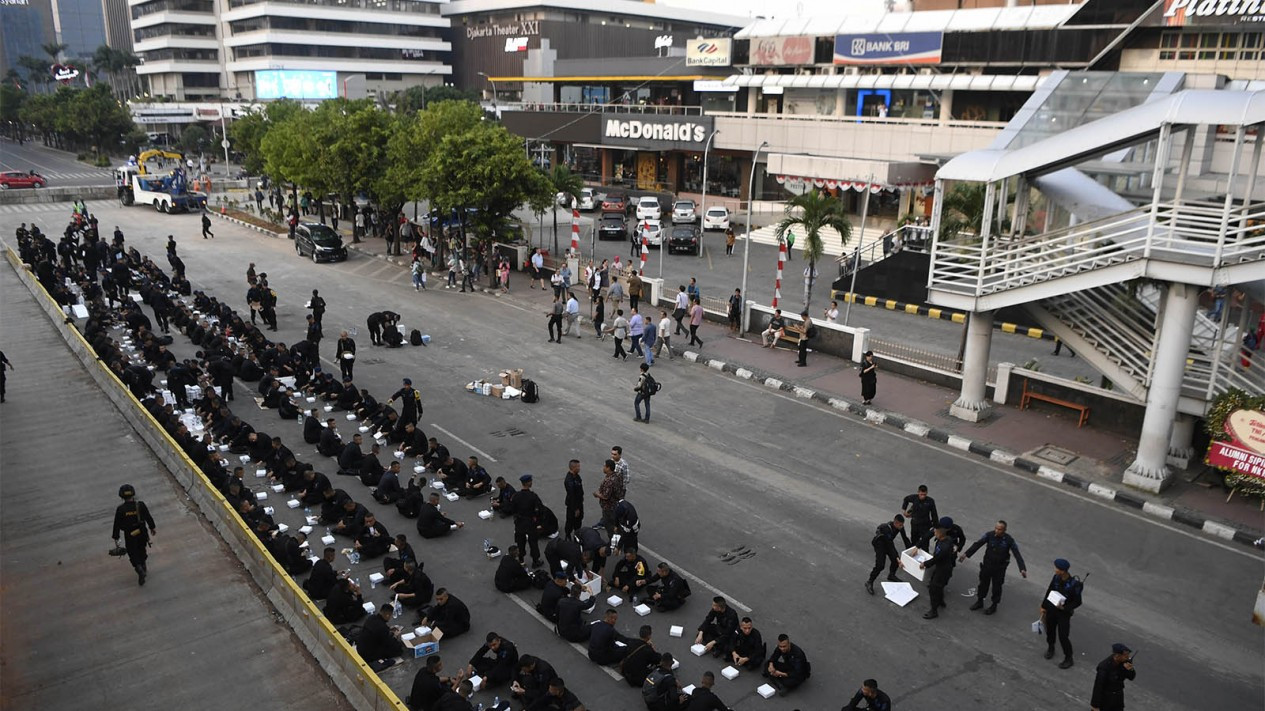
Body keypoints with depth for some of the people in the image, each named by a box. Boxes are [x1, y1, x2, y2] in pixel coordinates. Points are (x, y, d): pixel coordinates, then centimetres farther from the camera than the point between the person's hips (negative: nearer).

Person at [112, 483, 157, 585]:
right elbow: (148, 517, -2)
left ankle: (140, 570, -11)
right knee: (142, 550, 25)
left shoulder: (120, 509, -16)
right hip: (142, 534, 2)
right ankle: (144, 568, 39)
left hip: (129, 536, -2)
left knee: (133, 554, 9)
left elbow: (117, 524, -8)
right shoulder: (140, 505, -13)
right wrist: (152, 527, 14)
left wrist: (116, 537, 4)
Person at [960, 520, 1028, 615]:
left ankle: (994, 606, 34)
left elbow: (1017, 555, -21)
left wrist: (1022, 568, -33)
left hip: (999, 568, -2)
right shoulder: (989, 535, -16)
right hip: (987, 565, 2)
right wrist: (966, 554, -24)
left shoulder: (1009, 540, -20)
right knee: (983, 584, 18)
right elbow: (977, 544, -17)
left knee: (996, 587, 12)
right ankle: (979, 602, 39)